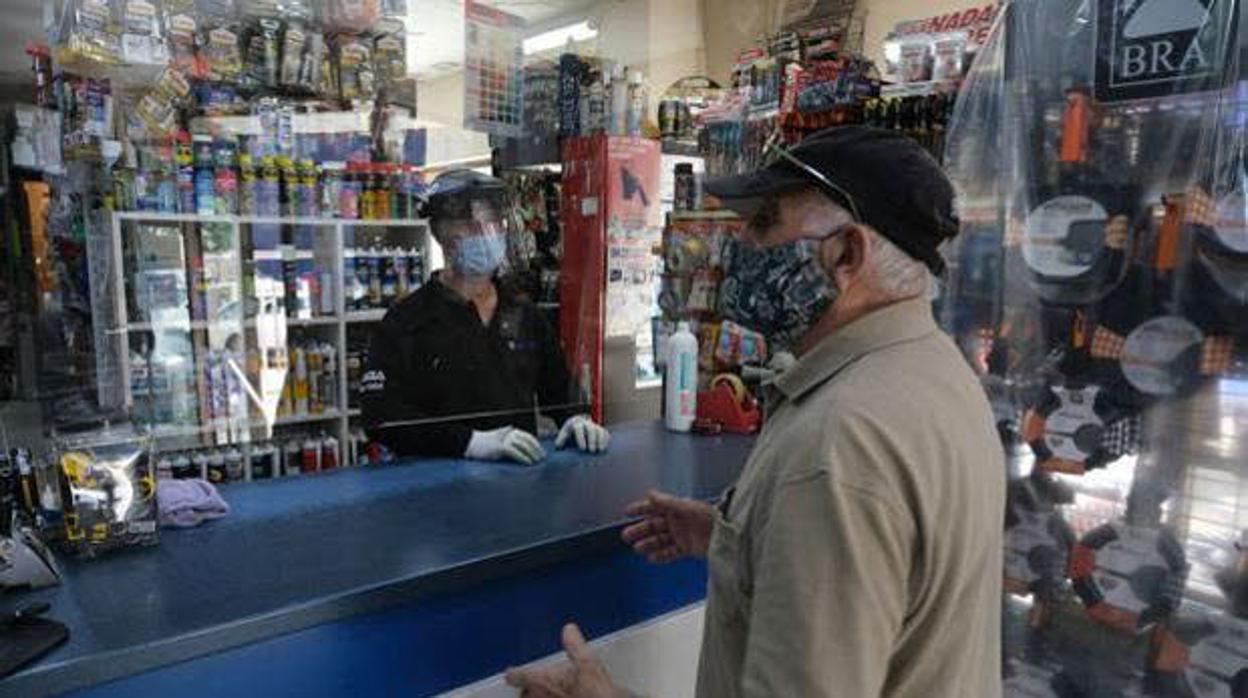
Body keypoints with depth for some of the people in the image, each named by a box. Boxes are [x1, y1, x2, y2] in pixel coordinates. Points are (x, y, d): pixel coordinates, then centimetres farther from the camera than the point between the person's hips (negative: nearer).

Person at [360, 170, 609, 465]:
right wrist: (472, 441, -24)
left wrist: (575, 418, 2)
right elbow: (381, 415, -15)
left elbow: (557, 385, 24)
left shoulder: (525, 314, 13)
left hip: (521, 473, 3)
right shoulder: (406, 320, -4)